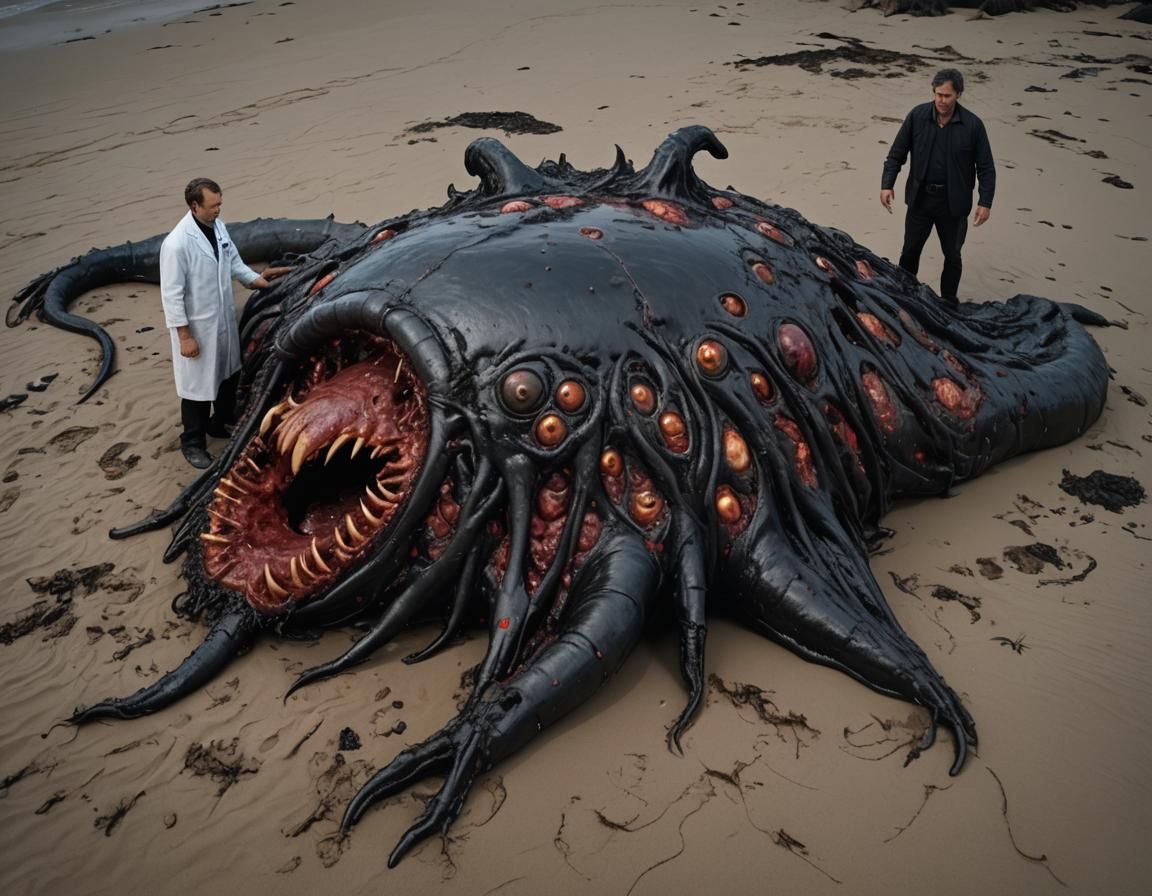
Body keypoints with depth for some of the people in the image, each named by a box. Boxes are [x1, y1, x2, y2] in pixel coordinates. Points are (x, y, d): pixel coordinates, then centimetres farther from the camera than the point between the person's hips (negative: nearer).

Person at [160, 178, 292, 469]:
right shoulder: (177, 243, -25)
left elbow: (233, 261, 13)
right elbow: (172, 294, -20)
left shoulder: (218, 226, -3)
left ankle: (221, 422, 46)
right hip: (197, 325, -7)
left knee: (228, 374, 23)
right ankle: (193, 443, 25)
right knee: (198, 386, 6)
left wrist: (255, 279, -2)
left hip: (225, 319, 7)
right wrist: (184, 335, -18)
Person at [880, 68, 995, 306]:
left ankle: (948, 301, 30)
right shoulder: (917, 116, -8)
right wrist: (887, 184, -9)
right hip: (920, 197, 1)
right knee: (910, 250, 11)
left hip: (953, 203, -1)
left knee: (952, 255, 13)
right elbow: (896, 154, 1)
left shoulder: (972, 125, -11)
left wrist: (985, 202, -12)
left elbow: (986, 167, -6)